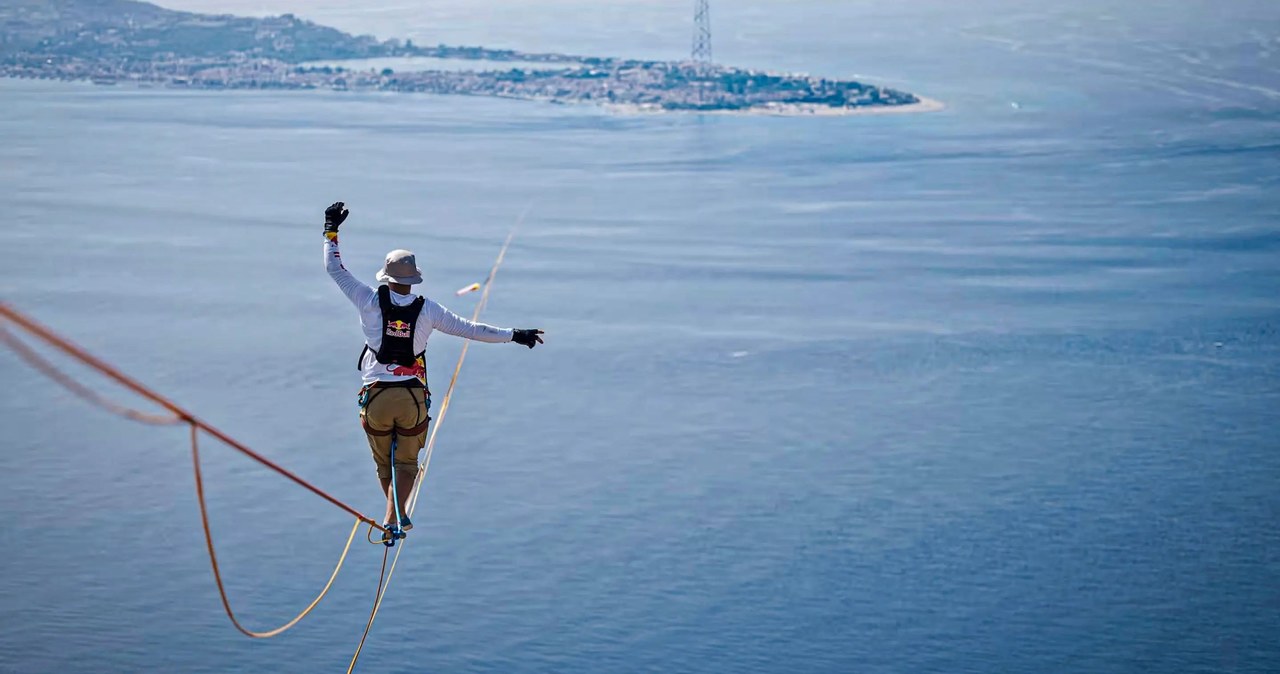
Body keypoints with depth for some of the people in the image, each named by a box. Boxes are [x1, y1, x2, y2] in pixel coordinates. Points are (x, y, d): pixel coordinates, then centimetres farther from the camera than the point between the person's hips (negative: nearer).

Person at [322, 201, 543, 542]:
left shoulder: (370, 301, -6)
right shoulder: (428, 310, -5)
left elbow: (335, 269, 2)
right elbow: (471, 329, 0)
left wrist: (331, 231, 14)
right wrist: (514, 335, 9)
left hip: (377, 396, 0)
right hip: (413, 398, 0)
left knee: (384, 463, 18)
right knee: (406, 462, 11)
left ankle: (397, 517, 23)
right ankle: (394, 520, -6)